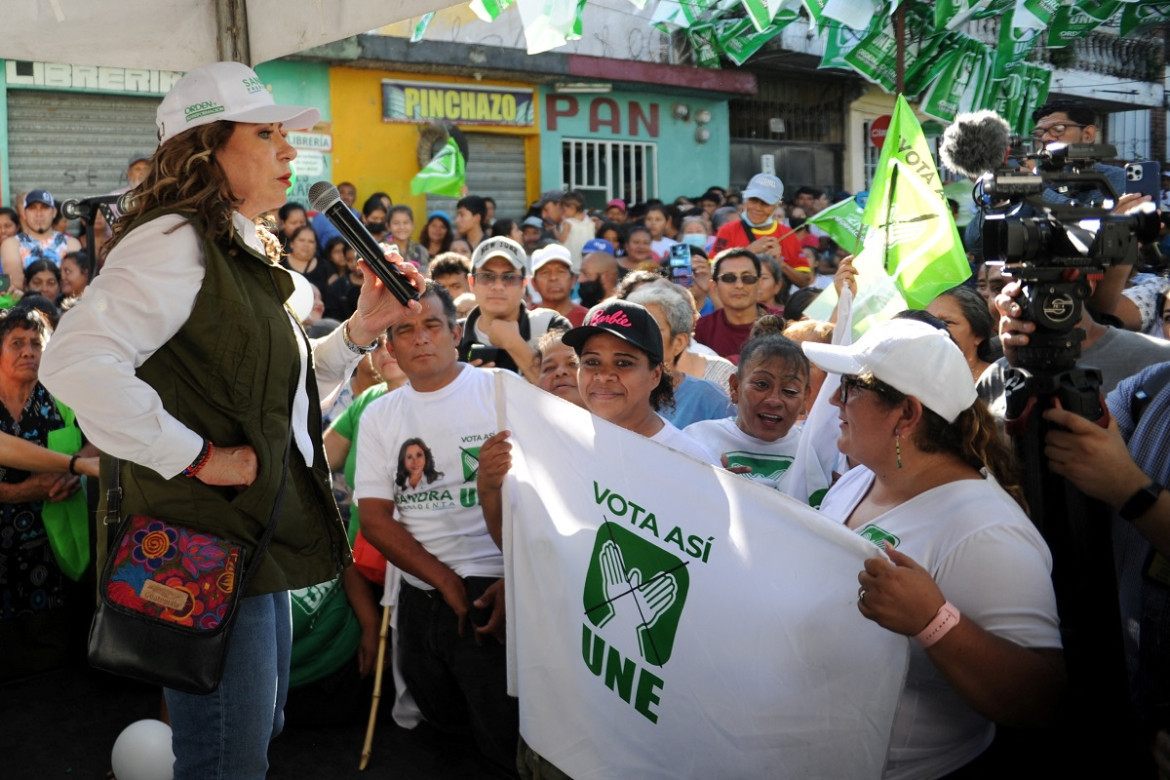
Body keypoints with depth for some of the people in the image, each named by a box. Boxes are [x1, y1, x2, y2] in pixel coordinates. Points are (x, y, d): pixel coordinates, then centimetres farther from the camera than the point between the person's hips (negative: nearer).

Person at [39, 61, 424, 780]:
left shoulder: (247, 254, 15)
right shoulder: (175, 242, -16)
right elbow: (76, 363, -31)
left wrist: (360, 329, 8)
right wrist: (197, 457, -24)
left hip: (263, 538, 10)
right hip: (209, 546, -10)